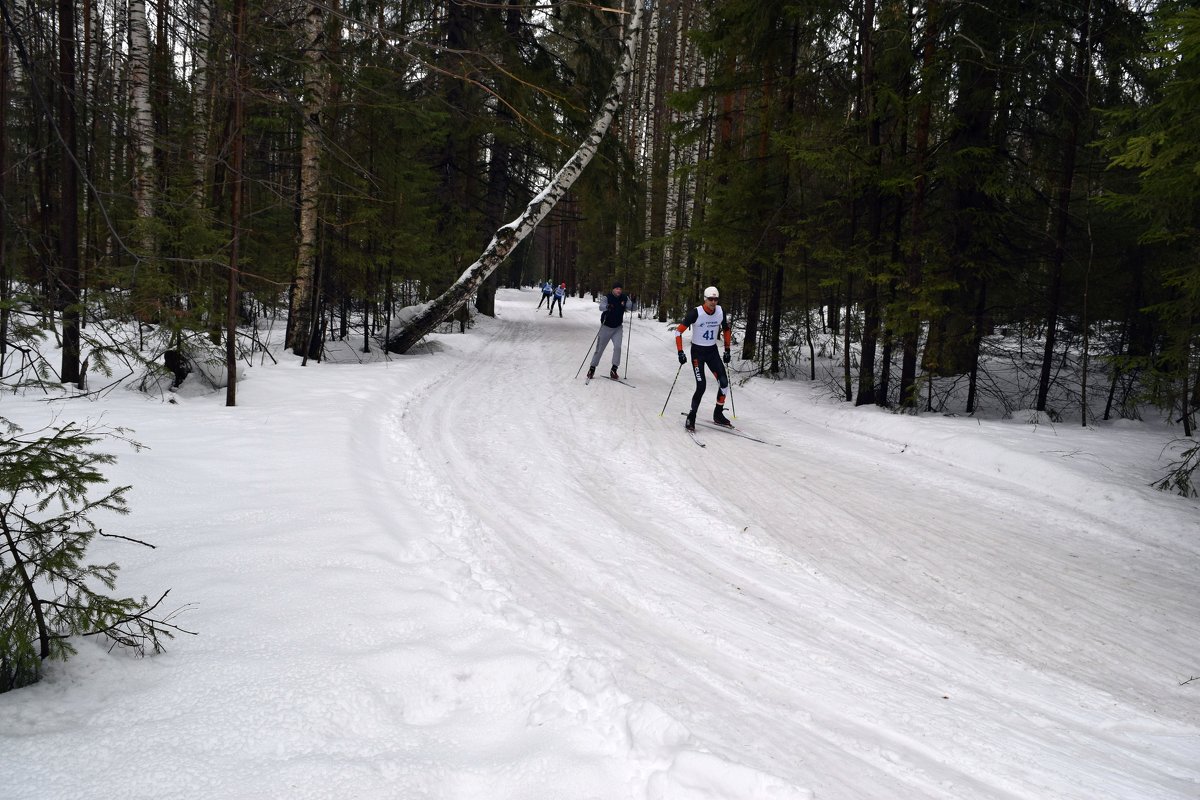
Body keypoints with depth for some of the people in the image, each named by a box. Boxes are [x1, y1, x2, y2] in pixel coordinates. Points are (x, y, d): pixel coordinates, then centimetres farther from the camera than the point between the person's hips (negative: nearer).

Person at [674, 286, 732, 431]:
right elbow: (679, 332, -16)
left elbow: (726, 330, 13)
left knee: (724, 382, -6)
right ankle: (691, 417, 2)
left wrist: (727, 350, 12)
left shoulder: (721, 312, -5)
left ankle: (718, 414, 12)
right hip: (697, 352, -5)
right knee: (701, 386, -13)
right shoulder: (695, 313, -20)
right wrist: (680, 352, -20)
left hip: (713, 351, 5)